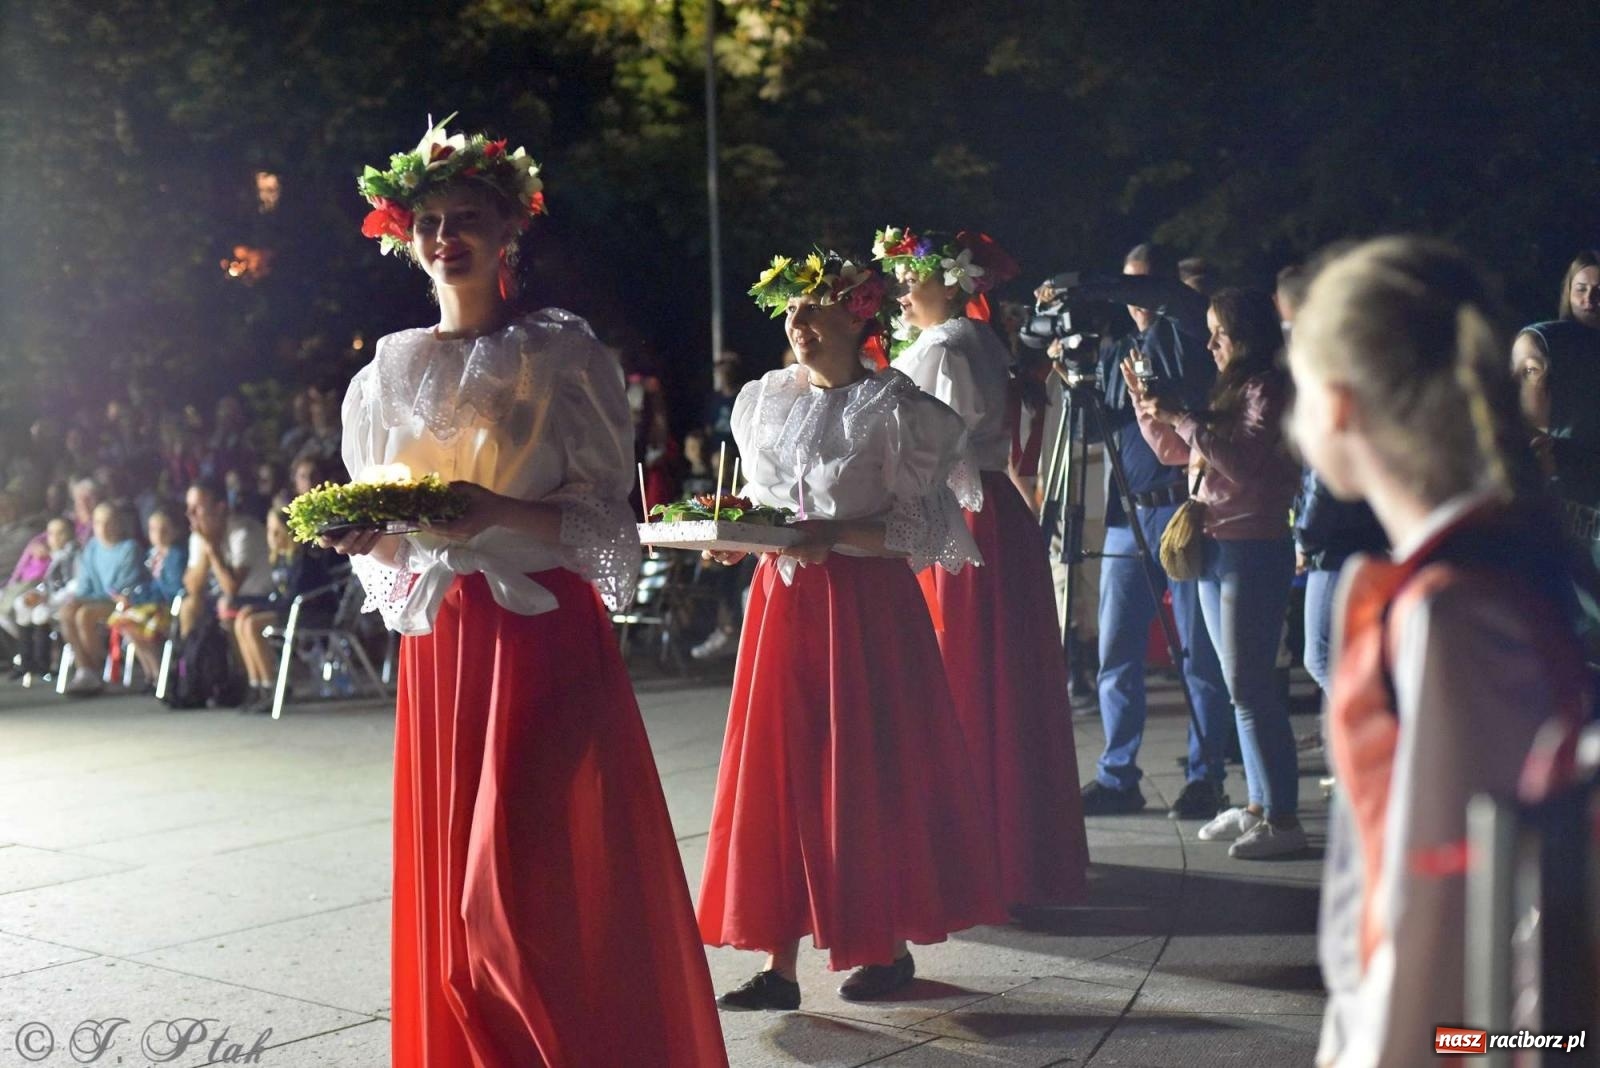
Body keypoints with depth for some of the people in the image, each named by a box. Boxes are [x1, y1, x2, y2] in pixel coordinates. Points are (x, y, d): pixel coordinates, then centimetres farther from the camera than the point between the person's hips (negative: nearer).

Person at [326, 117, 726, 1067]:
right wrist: (367, 535, -6)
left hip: (547, 643, -5)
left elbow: (606, 522, -6)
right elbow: (384, 545, 17)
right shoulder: (389, 372, 11)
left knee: (545, 882, -8)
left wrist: (492, 512, -21)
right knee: (449, 887, 8)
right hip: (439, 646, 5)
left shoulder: (564, 356, -2)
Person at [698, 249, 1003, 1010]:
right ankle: (780, 963, 9)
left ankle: (890, 944, 20)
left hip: (867, 604, -5)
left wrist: (830, 533, -22)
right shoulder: (766, 401, 11)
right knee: (779, 774, 3)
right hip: (784, 599, 5)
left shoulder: (891, 406, -7)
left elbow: (917, 528, -9)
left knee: (869, 775, 2)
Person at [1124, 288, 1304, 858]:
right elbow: (1175, 453, 22)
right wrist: (1147, 405, 9)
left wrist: (1182, 418, -20)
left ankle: (1283, 817, -6)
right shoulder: (1229, 389, 17)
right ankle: (1257, 804, 18)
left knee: (1249, 683, -10)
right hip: (1215, 545, 9)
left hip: (1255, 549, -9)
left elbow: (1245, 464, -23)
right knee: (1242, 683, 11)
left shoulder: (1269, 389, -9)